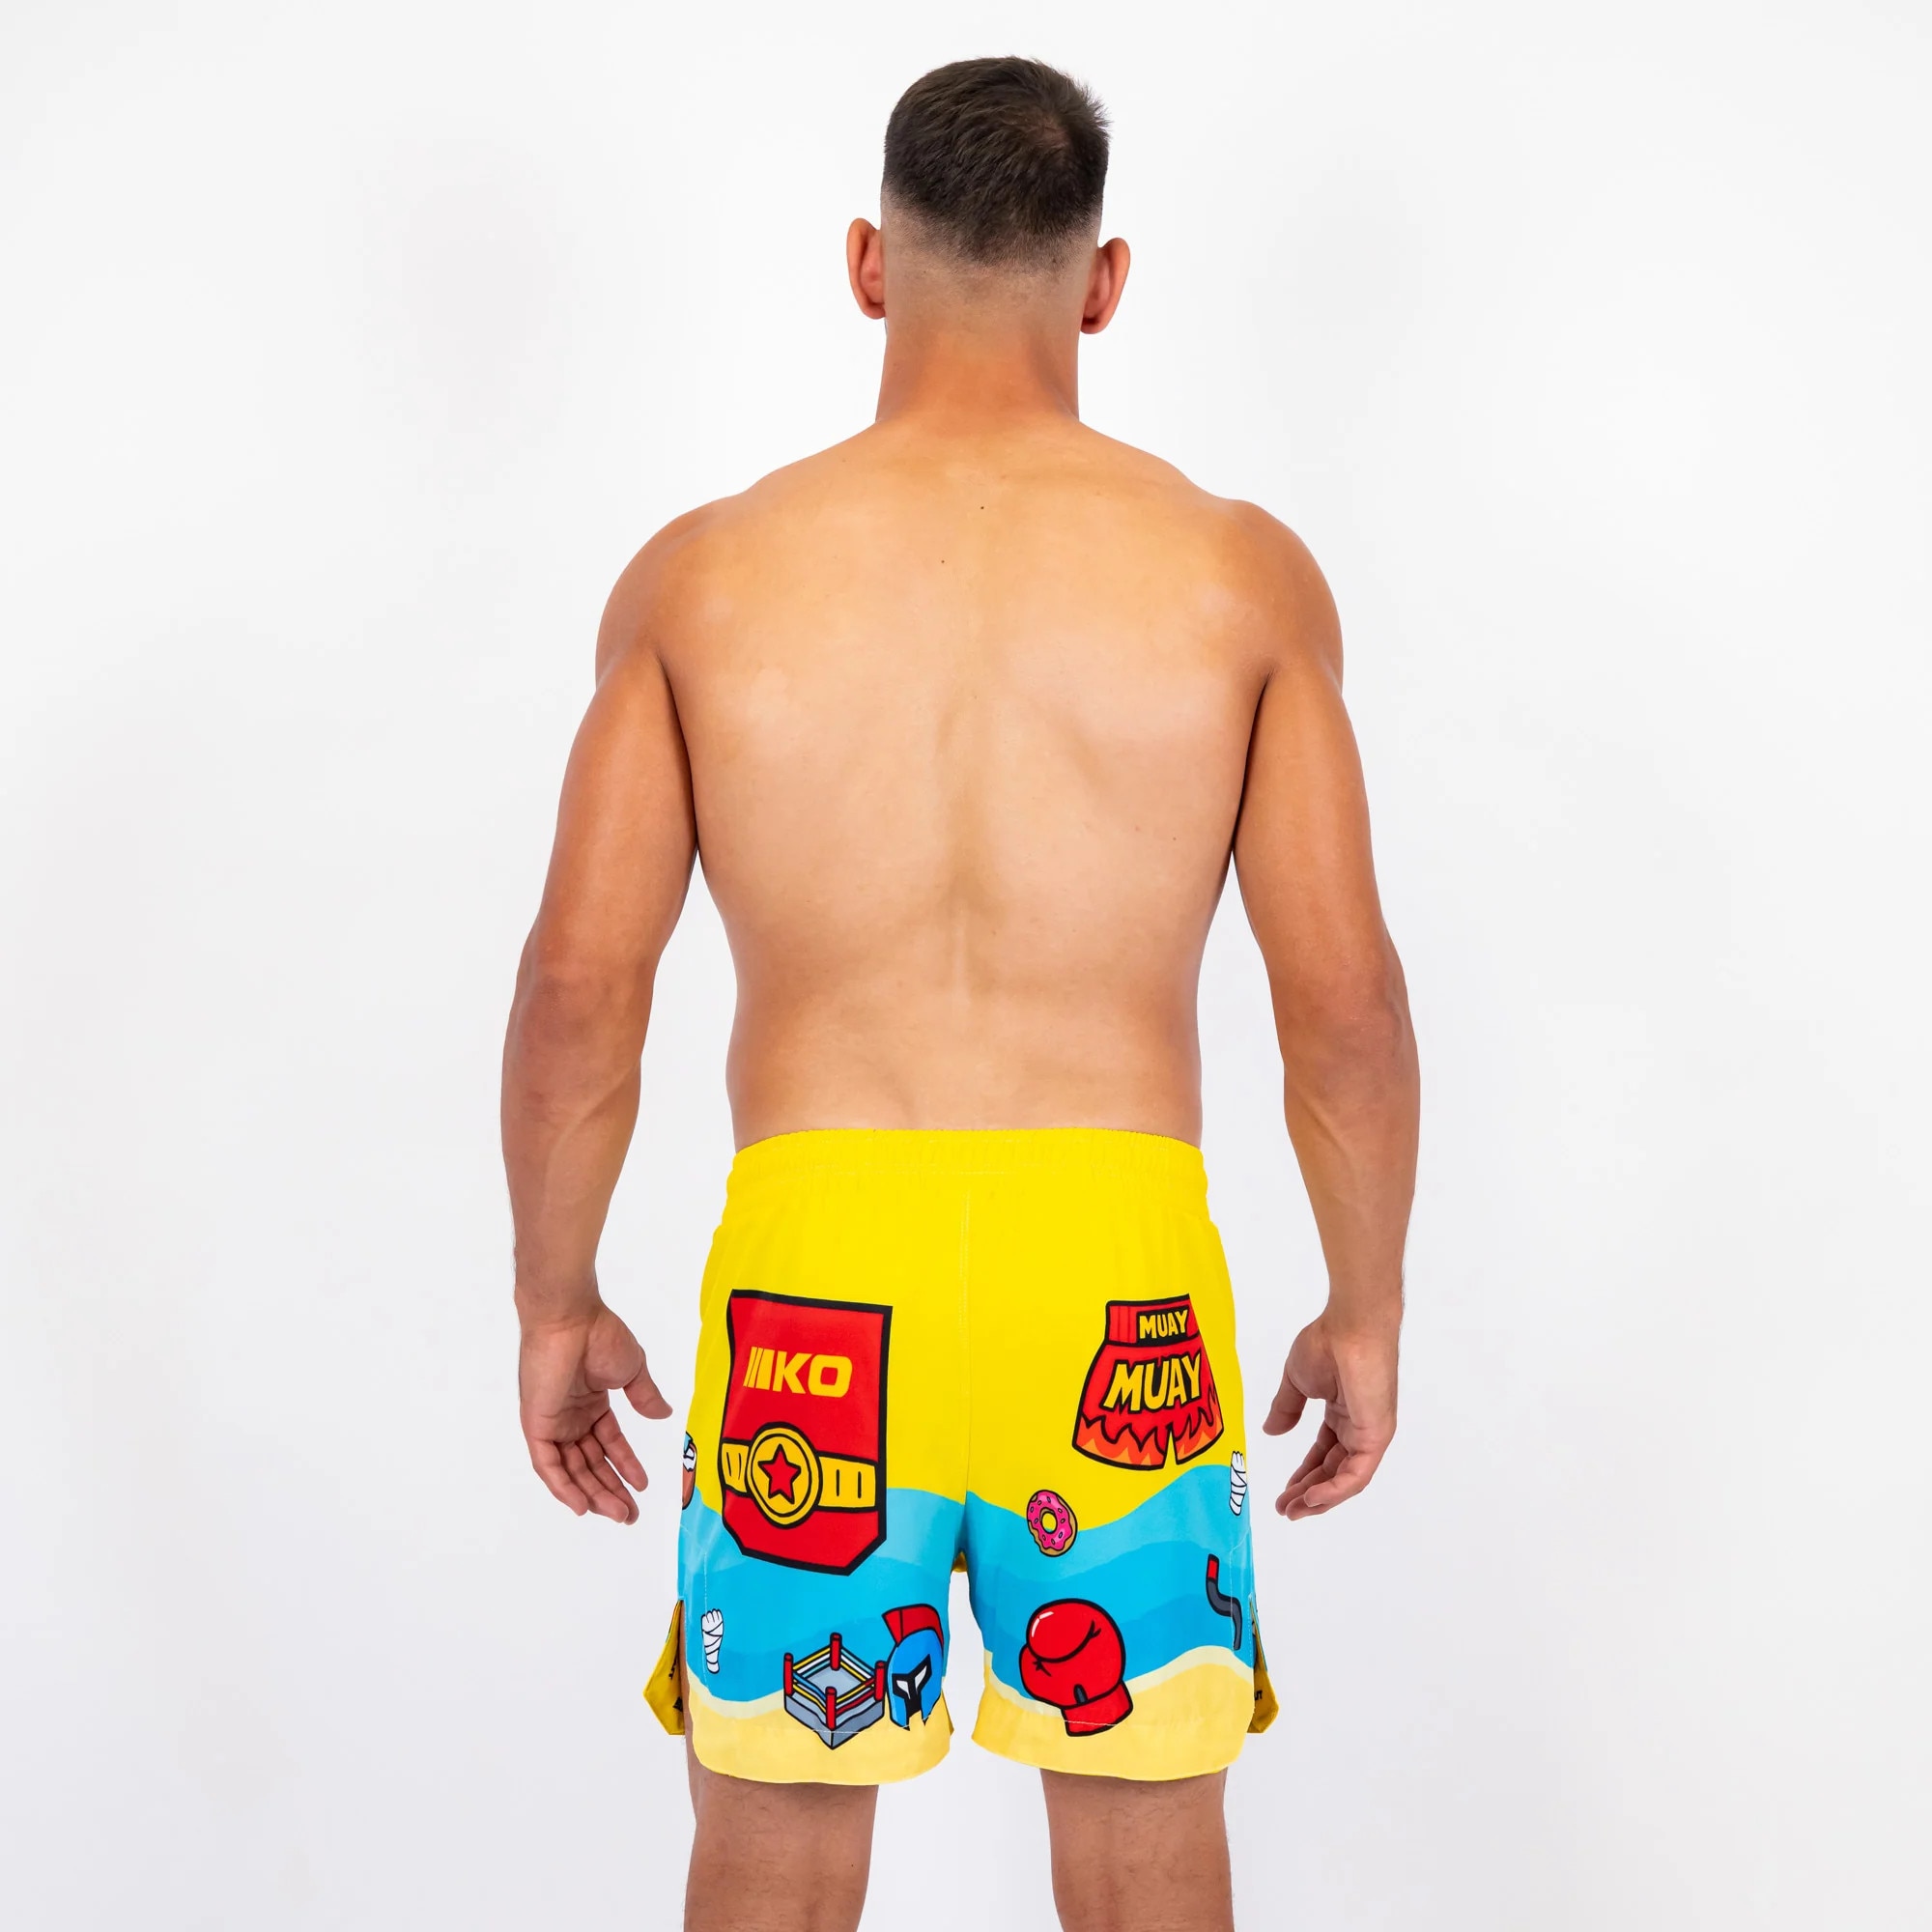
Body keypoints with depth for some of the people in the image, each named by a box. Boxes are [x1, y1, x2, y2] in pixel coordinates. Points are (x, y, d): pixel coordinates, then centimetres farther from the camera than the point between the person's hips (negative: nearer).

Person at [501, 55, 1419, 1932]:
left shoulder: (705, 571, 1)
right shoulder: (1239, 569, 0)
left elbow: (578, 980, -2)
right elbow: (1343, 995, -3)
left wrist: (554, 1303, 10)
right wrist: (1368, 1306, 10)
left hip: (812, 1269, 0)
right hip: (1118, 1267, 0)